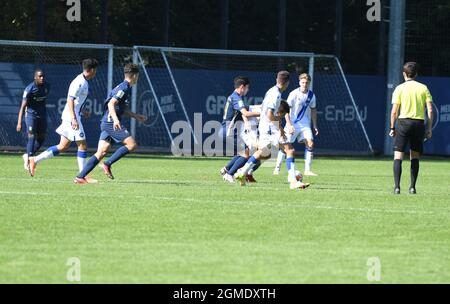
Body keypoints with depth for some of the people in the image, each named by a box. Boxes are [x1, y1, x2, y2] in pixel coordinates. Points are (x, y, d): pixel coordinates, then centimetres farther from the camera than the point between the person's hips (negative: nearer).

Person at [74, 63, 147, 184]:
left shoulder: (124, 87, 21)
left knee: (101, 152, 4)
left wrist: (136, 116, 33)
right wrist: (115, 119, -32)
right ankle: (107, 164, -12)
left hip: (107, 123, 10)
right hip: (111, 123, -10)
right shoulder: (124, 88, -11)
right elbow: (111, 104, -21)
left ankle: (80, 177, -1)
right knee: (132, 144, -11)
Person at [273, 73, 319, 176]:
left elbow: (313, 110, 16)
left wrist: (315, 126, 15)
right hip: (293, 124, -4)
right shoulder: (294, 94, -11)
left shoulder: (311, 95, 3)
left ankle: (307, 170, -8)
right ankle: (277, 168, 7)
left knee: (310, 143, -11)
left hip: (305, 125, 4)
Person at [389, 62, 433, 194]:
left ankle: (397, 186, -12)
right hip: (419, 123, 2)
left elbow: (394, 111, -3)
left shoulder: (399, 88, 1)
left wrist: (392, 128, 5)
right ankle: (412, 187, 11)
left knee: (398, 156, -1)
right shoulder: (423, 88, 6)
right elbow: (430, 110, 1)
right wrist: (429, 129, 7)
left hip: (403, 122, -2)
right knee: (415, 157, 13)